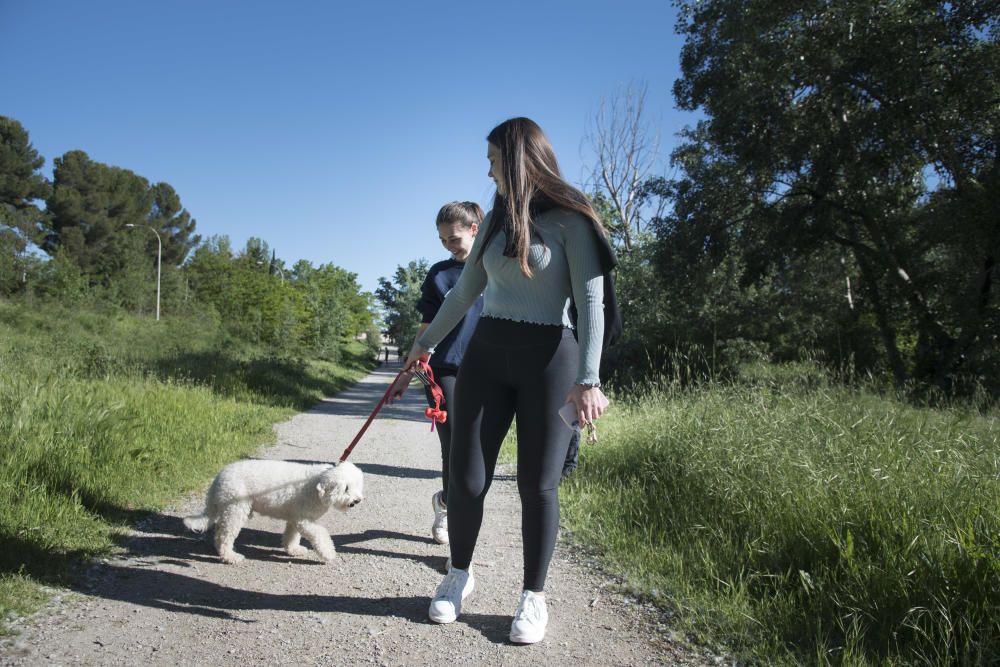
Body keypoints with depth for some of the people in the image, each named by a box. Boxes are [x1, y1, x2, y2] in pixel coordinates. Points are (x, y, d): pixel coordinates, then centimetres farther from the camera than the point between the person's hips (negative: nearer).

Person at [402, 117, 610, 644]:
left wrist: (588, 378, -20)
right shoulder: (496, 219, 15)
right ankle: (458, 575, 27)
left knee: (538, 485, 1)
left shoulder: (569, 218, -4)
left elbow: (591, 301, -10)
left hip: (549, 358, -5)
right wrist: (427, 341, 31)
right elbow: (465, 292, 24)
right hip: (486, 353, 5)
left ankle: (534, 597, 20)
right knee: (466, 478, 3)